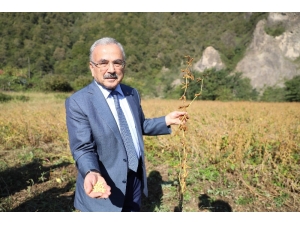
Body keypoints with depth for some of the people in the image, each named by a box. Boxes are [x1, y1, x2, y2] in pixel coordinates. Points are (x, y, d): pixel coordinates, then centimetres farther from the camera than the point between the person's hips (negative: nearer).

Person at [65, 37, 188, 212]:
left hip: (136, 180, 6)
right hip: (104, 187, -5)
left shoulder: (132, 93, 2)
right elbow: (83, 149, -21)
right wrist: (92, 173, -39)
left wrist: (166, 121, 2)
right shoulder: (78, 102, -16)